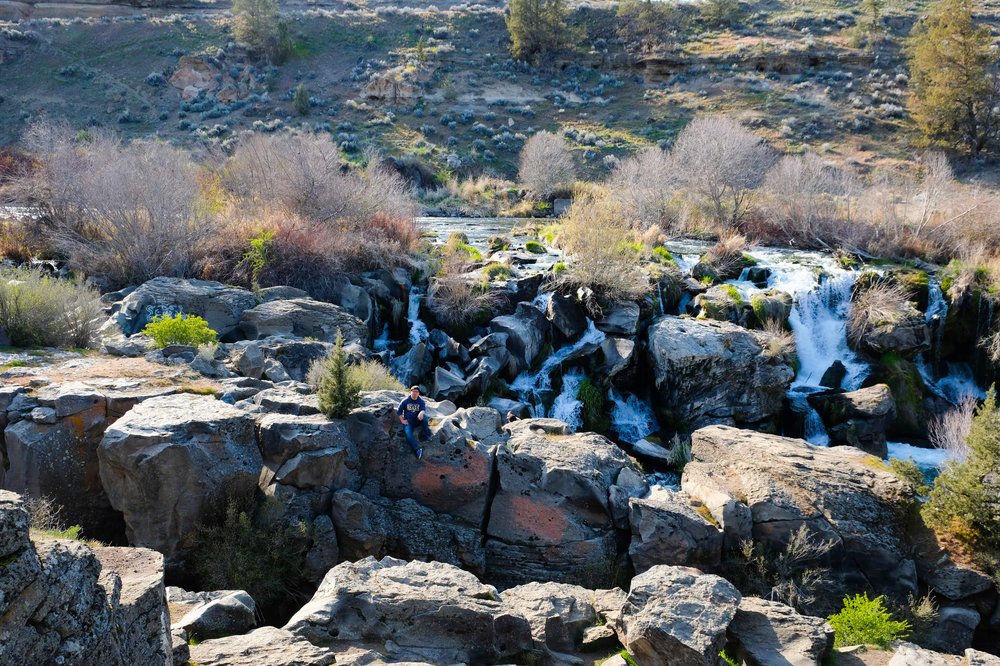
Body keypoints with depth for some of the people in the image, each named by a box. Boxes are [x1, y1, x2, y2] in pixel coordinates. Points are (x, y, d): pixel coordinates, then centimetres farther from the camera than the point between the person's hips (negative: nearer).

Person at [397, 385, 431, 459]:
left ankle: (424, 433, -29)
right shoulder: (405, 401, 3)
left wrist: (421, 413, -41)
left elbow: (424, 409, -17)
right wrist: (402, 421, -3)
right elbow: (399, 412, 9)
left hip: (418, 421, 1)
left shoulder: (421, 401, 3)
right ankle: (417, 449, -46)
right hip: (408, 422, -1)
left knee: (424, 416, -33)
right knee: (408, 433, -32)